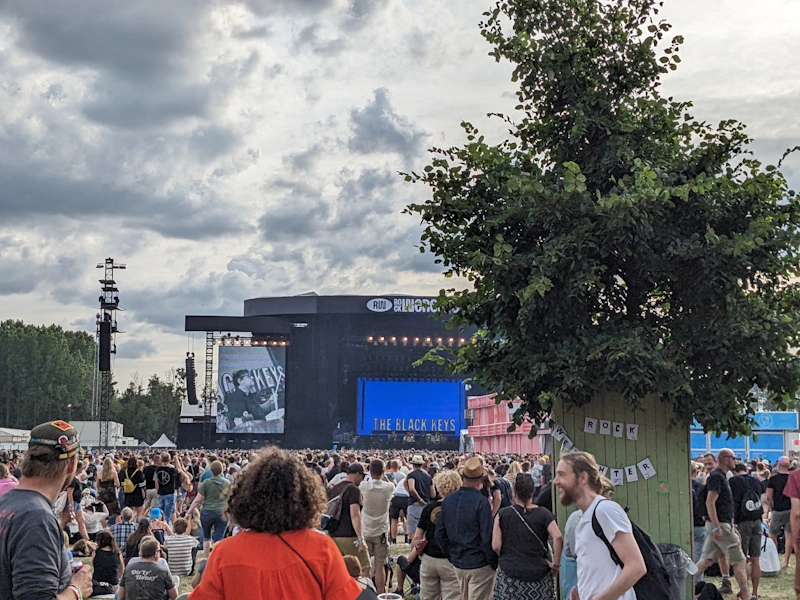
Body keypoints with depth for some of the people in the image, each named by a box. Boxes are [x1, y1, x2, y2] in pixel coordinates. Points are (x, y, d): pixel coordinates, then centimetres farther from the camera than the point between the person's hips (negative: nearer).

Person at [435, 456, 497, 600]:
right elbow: (487, 539, -20)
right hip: (480, 566, -6)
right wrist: (494, 562, -7)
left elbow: (440, 534, 6)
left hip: (458, 563, 6)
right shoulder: (481, 503, -19)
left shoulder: (448, 500, 1)